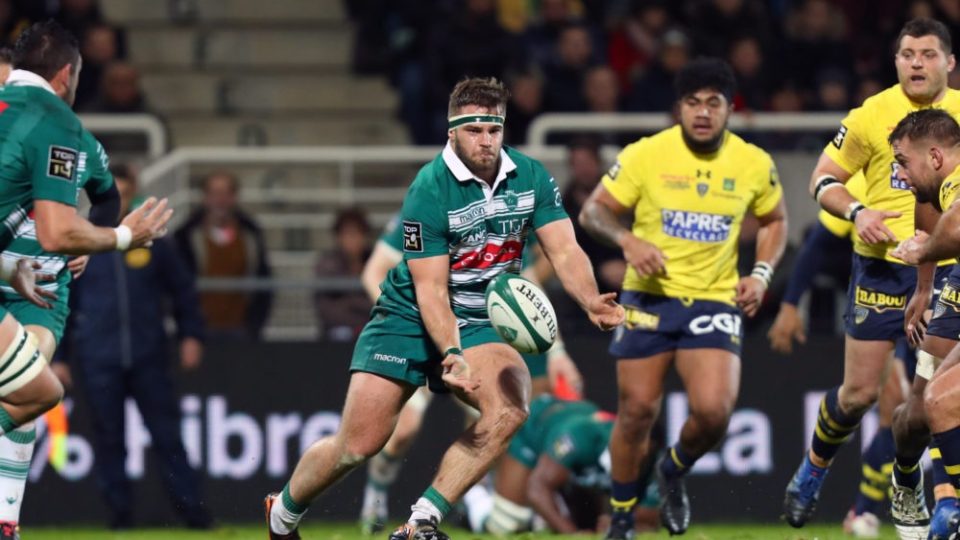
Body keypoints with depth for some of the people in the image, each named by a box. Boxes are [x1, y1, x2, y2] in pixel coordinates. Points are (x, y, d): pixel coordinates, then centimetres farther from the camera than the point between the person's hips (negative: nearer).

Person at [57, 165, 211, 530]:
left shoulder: (152, 243, 6)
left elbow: (183, 290, 14)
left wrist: (191, 336, 5)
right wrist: (60, 357, 5)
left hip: (149, 359, 0)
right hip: (99, 362, 0)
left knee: (167, 435, -1)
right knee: (109, 439, 2)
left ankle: (191, 508, 0)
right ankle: (119, 510, 9)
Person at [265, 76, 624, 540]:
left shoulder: (530, 178, -5)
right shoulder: (429, 190, -19)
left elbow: (565, 250, -7)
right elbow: (430, 289, -21)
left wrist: (591, 301, -29)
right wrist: (452, 355, -36)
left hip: (481, 325, 4)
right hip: (410, 319, -4)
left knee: (510, 407, -27)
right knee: (357, 445, -7)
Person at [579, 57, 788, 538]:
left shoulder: (754, 164, 0)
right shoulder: (645, 155, -6)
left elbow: (774, 220, 18)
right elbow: (593, 211, -1)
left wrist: (761, 275, 2)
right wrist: (627, 240, -21)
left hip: (714, 301, 1)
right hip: (648, 298, -1)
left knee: (713, 409, -18)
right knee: (637, 410, -2)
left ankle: (675, 472, 16)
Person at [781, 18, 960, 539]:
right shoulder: (872, 116, -6)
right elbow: (823, 179, 1)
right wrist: (857, 212, -17)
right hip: (882, 266, -2)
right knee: (860, 391, -2)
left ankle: (906, 483, 27)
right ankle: (813, 470, 25)